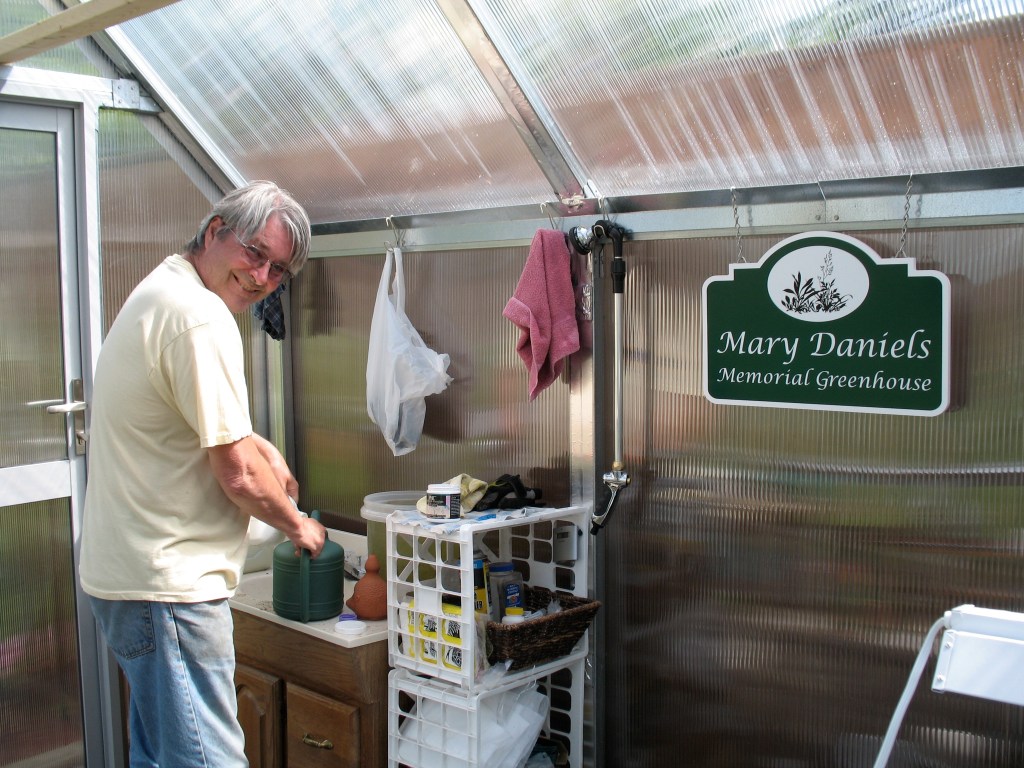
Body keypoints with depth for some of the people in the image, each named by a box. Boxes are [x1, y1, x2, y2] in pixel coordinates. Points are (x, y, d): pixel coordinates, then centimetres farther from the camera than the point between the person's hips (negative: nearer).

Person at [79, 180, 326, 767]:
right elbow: (239, 475, -20)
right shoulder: (201, 317, -20)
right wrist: (299, 525, -2)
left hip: (125, 568, 11)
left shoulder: (161, 291, 14)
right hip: (167, 585, -11)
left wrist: (257, 445, 11)